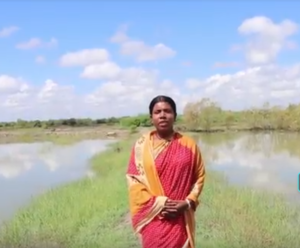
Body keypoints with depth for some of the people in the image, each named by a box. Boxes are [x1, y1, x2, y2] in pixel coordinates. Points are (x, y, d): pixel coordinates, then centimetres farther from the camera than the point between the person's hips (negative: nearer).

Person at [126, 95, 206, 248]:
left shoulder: (188, 144, 1)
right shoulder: (141, 146, -2)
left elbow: (199, 177, 6)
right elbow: (133, 180, -4)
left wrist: (187, 203, -8)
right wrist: (159, 203, -14)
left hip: (181, 217, 1)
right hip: (154, 218, -1)